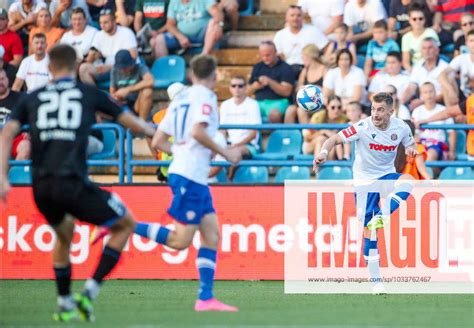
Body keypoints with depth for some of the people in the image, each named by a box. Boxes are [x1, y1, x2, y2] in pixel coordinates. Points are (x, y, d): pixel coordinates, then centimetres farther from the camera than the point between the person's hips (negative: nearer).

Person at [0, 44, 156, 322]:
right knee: (126, 225, 15)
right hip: (72, 183, -4)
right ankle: (89, 294, 6)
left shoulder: (32, 98, 17)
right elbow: (130, 122, 19)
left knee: (64, 235, 33)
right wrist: (153, 132, 39)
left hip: (41, 186, 4)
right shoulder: (90, 94, 11)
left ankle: (65, 304, 34)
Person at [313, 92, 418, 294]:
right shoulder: (363, 127, -17)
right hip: (364, 181, -2)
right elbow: (336, 139, -18)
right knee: (369, 232, -6)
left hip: (387, 176, 2)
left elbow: (410, 144, 11)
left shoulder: (401, 128, -7)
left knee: (407, 180, -34)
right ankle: (376, 281, 2)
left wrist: (411, 149, -14)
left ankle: (380, 217, -33)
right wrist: (324, 152, -39)